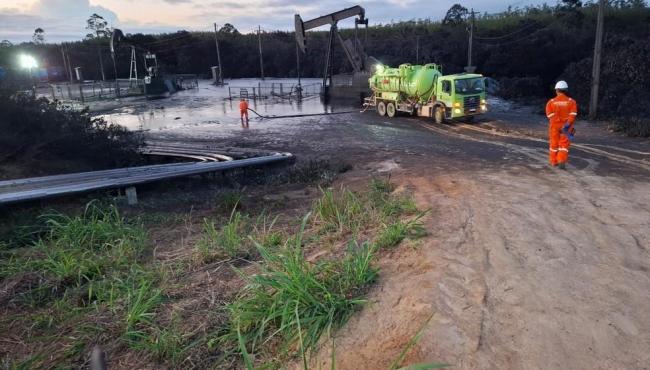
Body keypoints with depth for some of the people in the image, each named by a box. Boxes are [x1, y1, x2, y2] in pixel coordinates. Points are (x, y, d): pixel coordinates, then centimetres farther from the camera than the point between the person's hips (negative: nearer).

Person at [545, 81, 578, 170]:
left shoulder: (551, 102, -7)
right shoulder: (571, 102, -3)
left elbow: (550, 116, -11)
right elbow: (573, 115, -12)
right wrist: (566, 125, -13)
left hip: (554, 126, 0)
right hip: (566, 127, 0)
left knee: (554, 144, 14)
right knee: (564, 145, 2)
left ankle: (554, 161, 27)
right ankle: (562, 162, -14)